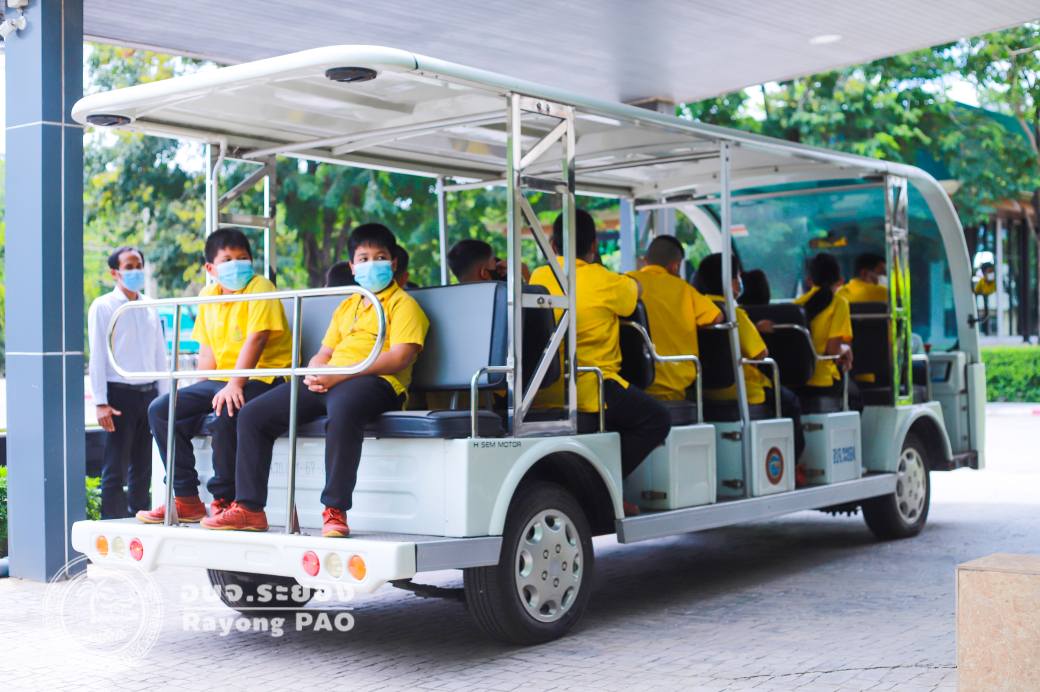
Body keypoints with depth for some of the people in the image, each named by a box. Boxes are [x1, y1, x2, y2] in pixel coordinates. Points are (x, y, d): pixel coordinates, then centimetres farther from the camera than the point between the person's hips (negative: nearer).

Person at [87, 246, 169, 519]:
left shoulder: (150, 307, 12)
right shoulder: (102, 307, -3)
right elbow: (97, 356, -7)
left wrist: (164, 397, 8)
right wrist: (101, 403, -13)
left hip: (148, 393, 5)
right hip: (119, 393, -5)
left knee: (142, 466, 11)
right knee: (115, 469, -3)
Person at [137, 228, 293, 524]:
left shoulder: (259, 288, -10)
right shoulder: (208, 296, 13)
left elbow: (256, 338, -21)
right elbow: (207, 348, 15)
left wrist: (235, 384, -31)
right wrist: (200, 393, 3)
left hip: (263, 377, -8)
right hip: (222, 381, 8)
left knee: (226, 413, -36)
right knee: (161, 410, -2)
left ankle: (224, 499, -18)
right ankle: (186, 499, -1)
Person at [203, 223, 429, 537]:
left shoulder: (403, 304, 5)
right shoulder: (346, 306, 30)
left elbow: (399, 358, -10)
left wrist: (339, 374, -18)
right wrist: (314, 373, -1)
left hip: (375, 382, -8)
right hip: (327, 381, 8)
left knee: (343, 410, -43)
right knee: (253, 414, -4)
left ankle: (335, 511, -39)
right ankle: (249, 508, -4)